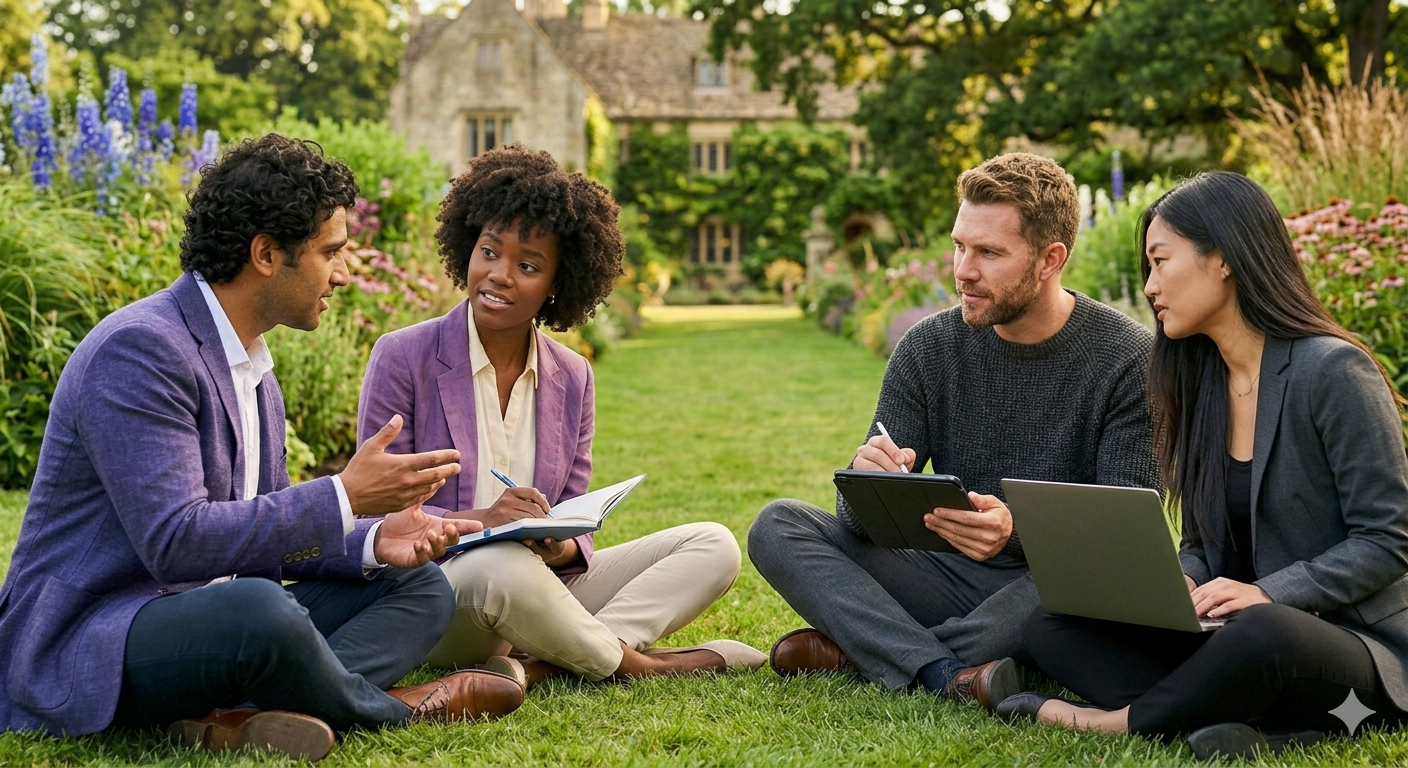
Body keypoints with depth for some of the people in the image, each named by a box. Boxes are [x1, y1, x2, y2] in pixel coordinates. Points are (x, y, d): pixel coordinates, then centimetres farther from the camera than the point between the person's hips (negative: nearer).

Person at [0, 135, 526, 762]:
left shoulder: (255, 368, 14)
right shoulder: (139, 348, -17)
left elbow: (264, 532, 16)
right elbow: (174, 541, -26)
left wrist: (372, 541, -3)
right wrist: (344, 497, -23)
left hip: (200, 625, 10)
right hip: (84, 639, -10)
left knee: (421, 585, 7)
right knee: (256, 608, -39)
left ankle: (239, 715, -20)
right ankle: (391, 709, -6)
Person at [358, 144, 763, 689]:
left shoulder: (572, 378, 10)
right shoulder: (403, 358, -4)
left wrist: (563, 546, -18)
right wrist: (478, 521, -26)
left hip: (538, 585, 6)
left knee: (713, 546, -8)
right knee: (503, 566, -41)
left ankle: (535, 667, -26)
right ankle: (630, 662, -13)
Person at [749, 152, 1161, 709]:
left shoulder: (1127, 360, -8)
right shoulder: (929, 349, 2)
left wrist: (1019, 533, -34)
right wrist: (867, 482, -26)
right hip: (953, 579, 3)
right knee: (778, 526, -13)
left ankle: (855, 650, -23)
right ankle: (950, 675, -34)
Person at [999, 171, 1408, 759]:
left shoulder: (1333, 370, -11)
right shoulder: (1198, 380, 12)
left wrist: (1267, 593, -24)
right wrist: (1178, 582, -8)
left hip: (1355, 639, -7)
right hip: (1232, 632, 8)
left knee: (1263, 634, -42)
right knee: (1052, 625, -11)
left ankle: (1113, 722, -17)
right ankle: (1277, 723, -26)